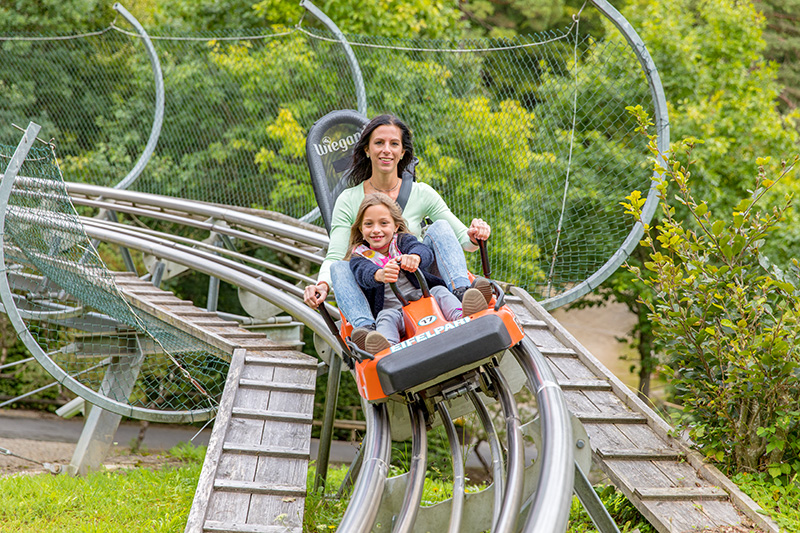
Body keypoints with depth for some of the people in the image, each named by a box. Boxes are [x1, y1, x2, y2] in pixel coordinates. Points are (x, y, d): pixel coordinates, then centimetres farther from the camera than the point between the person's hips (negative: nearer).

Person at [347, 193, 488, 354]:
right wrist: (379, 275, -47)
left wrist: (414, 257, -42)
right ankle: (386, 348, -64)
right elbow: (363, 273, -19)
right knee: (386, 317, -32)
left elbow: (425, 252, -13)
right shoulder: (359, 256, 8)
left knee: (439, 291, -22)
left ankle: (462, 318, -51)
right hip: (392, 309, -2)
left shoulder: (403, 240, 11)